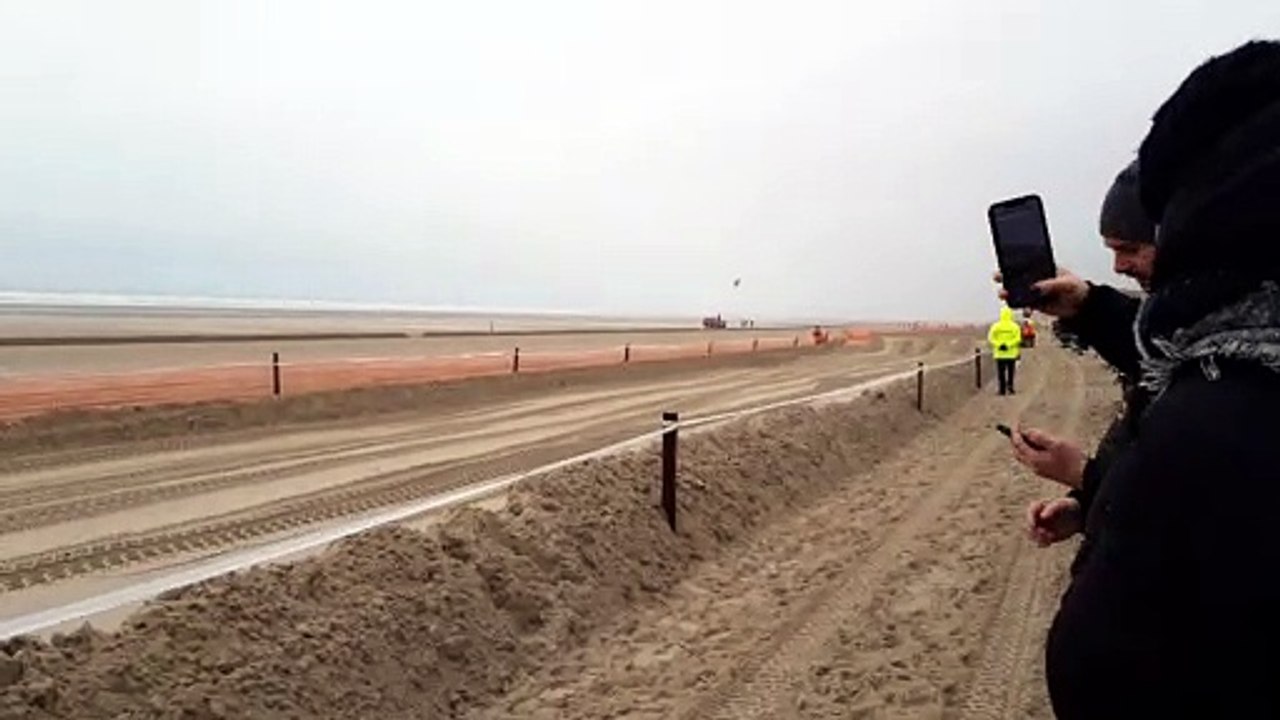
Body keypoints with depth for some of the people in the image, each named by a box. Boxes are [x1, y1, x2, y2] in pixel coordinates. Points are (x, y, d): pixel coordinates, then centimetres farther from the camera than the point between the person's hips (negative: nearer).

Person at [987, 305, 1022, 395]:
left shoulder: (995, 326, 0)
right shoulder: (1015, 326, -2)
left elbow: (990, 338, -8)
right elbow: (1018, 339, -12)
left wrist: (998, 345, -12)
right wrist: (1009, 345, -14)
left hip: (999, 353, 1)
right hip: (1011, 353, 0)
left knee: (1001, 373, 5)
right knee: (1011, 371, 13)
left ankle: (1002, 390, 3)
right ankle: (1010, 385, 2)